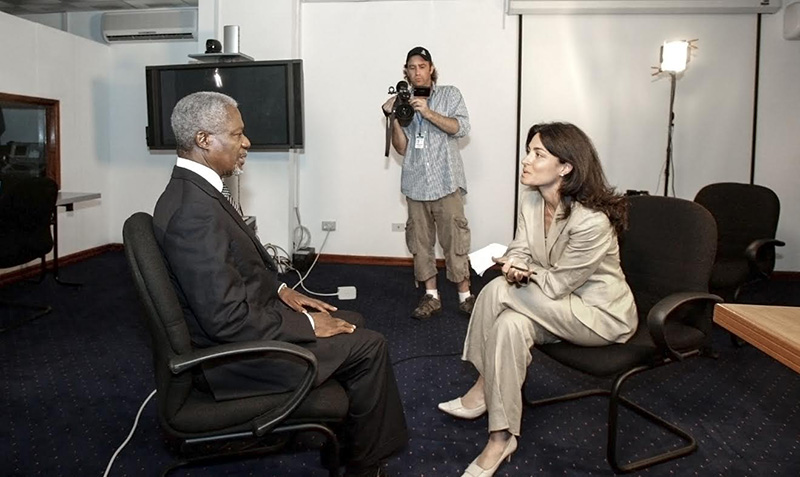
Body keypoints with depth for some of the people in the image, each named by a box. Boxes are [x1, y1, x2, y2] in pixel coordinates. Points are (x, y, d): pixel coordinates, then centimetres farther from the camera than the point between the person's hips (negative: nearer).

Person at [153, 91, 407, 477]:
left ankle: (346, 438, 31)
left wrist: (279, 289, 6)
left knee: (350, 323, 17)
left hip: (241, 322, 10)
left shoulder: (189, 189, 4)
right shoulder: (195, 210, -29)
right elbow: (228, 320, -29)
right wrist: (308, 325, -18)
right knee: (368, 346, -4)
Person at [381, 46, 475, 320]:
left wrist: (429, 113, -18)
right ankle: (431, 297, 13)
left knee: (454, 239, -5)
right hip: (416, 184, 3)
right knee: (420, 241, 4)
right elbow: (402, 148, 8)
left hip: (446, 182, -3)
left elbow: (461, 128, -8)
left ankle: (465, 296, 3)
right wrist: (393, 118, -6)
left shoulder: (449, 95, 7)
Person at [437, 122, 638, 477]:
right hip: (559, 308, 7)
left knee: (498, 291, -25)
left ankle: (485, 388, -7)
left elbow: (558, 284, -22)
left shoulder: (592, 221, -29)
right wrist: (515, 270, -25)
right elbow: (520, 252, -2)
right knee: (511, 324, -25)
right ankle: (501, 438, -12)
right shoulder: (530, 198, -6)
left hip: (602, 314, -7)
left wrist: (525, 273, -10)